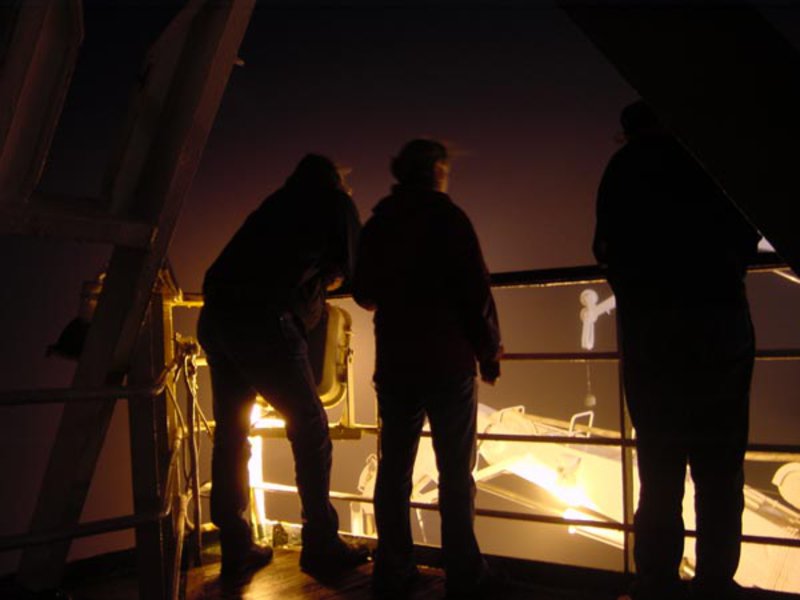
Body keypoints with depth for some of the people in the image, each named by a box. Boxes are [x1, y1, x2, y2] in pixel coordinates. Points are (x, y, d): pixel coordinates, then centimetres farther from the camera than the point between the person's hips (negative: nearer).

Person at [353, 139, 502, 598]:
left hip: (393, 362, 5)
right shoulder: (446, 216, -5)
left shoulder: (377, 224, 11)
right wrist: (491, 348, 0)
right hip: (447, 361, -5)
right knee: (456, 469, 1)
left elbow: (364, 293, 18)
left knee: (394, 467, 10)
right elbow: (475, 288, -10)